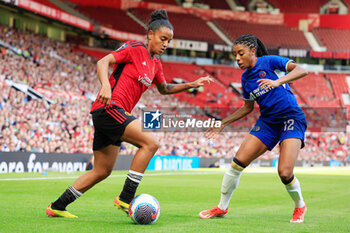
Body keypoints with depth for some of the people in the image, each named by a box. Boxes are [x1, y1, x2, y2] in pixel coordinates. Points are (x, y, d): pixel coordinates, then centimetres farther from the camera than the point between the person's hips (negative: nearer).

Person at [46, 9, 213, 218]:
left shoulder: (155, 63, 19)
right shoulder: (135, 48, -6)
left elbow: (164, 89, 33)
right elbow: (103, 62, -13)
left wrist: (191, 85, 23)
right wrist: (106, 86, -30)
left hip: (116, 114, 9)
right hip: (109, 107, -9)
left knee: (102, 171, 11)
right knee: (150, 143, -19)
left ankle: (57, 207, 18)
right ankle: (126, 198, -17)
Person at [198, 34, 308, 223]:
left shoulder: (269, 62, -9)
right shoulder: (246, 78, 10)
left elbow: (301, 71, -19)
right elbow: (248, 107, 23)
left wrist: (277, 82, -34)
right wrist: (223, 123, 19)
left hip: (291, 119, -6)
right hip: (267, 121, 6)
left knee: (285, 173, -19)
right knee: (238, 162, -7)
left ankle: (300, 207, 12)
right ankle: (222, 207, 11)